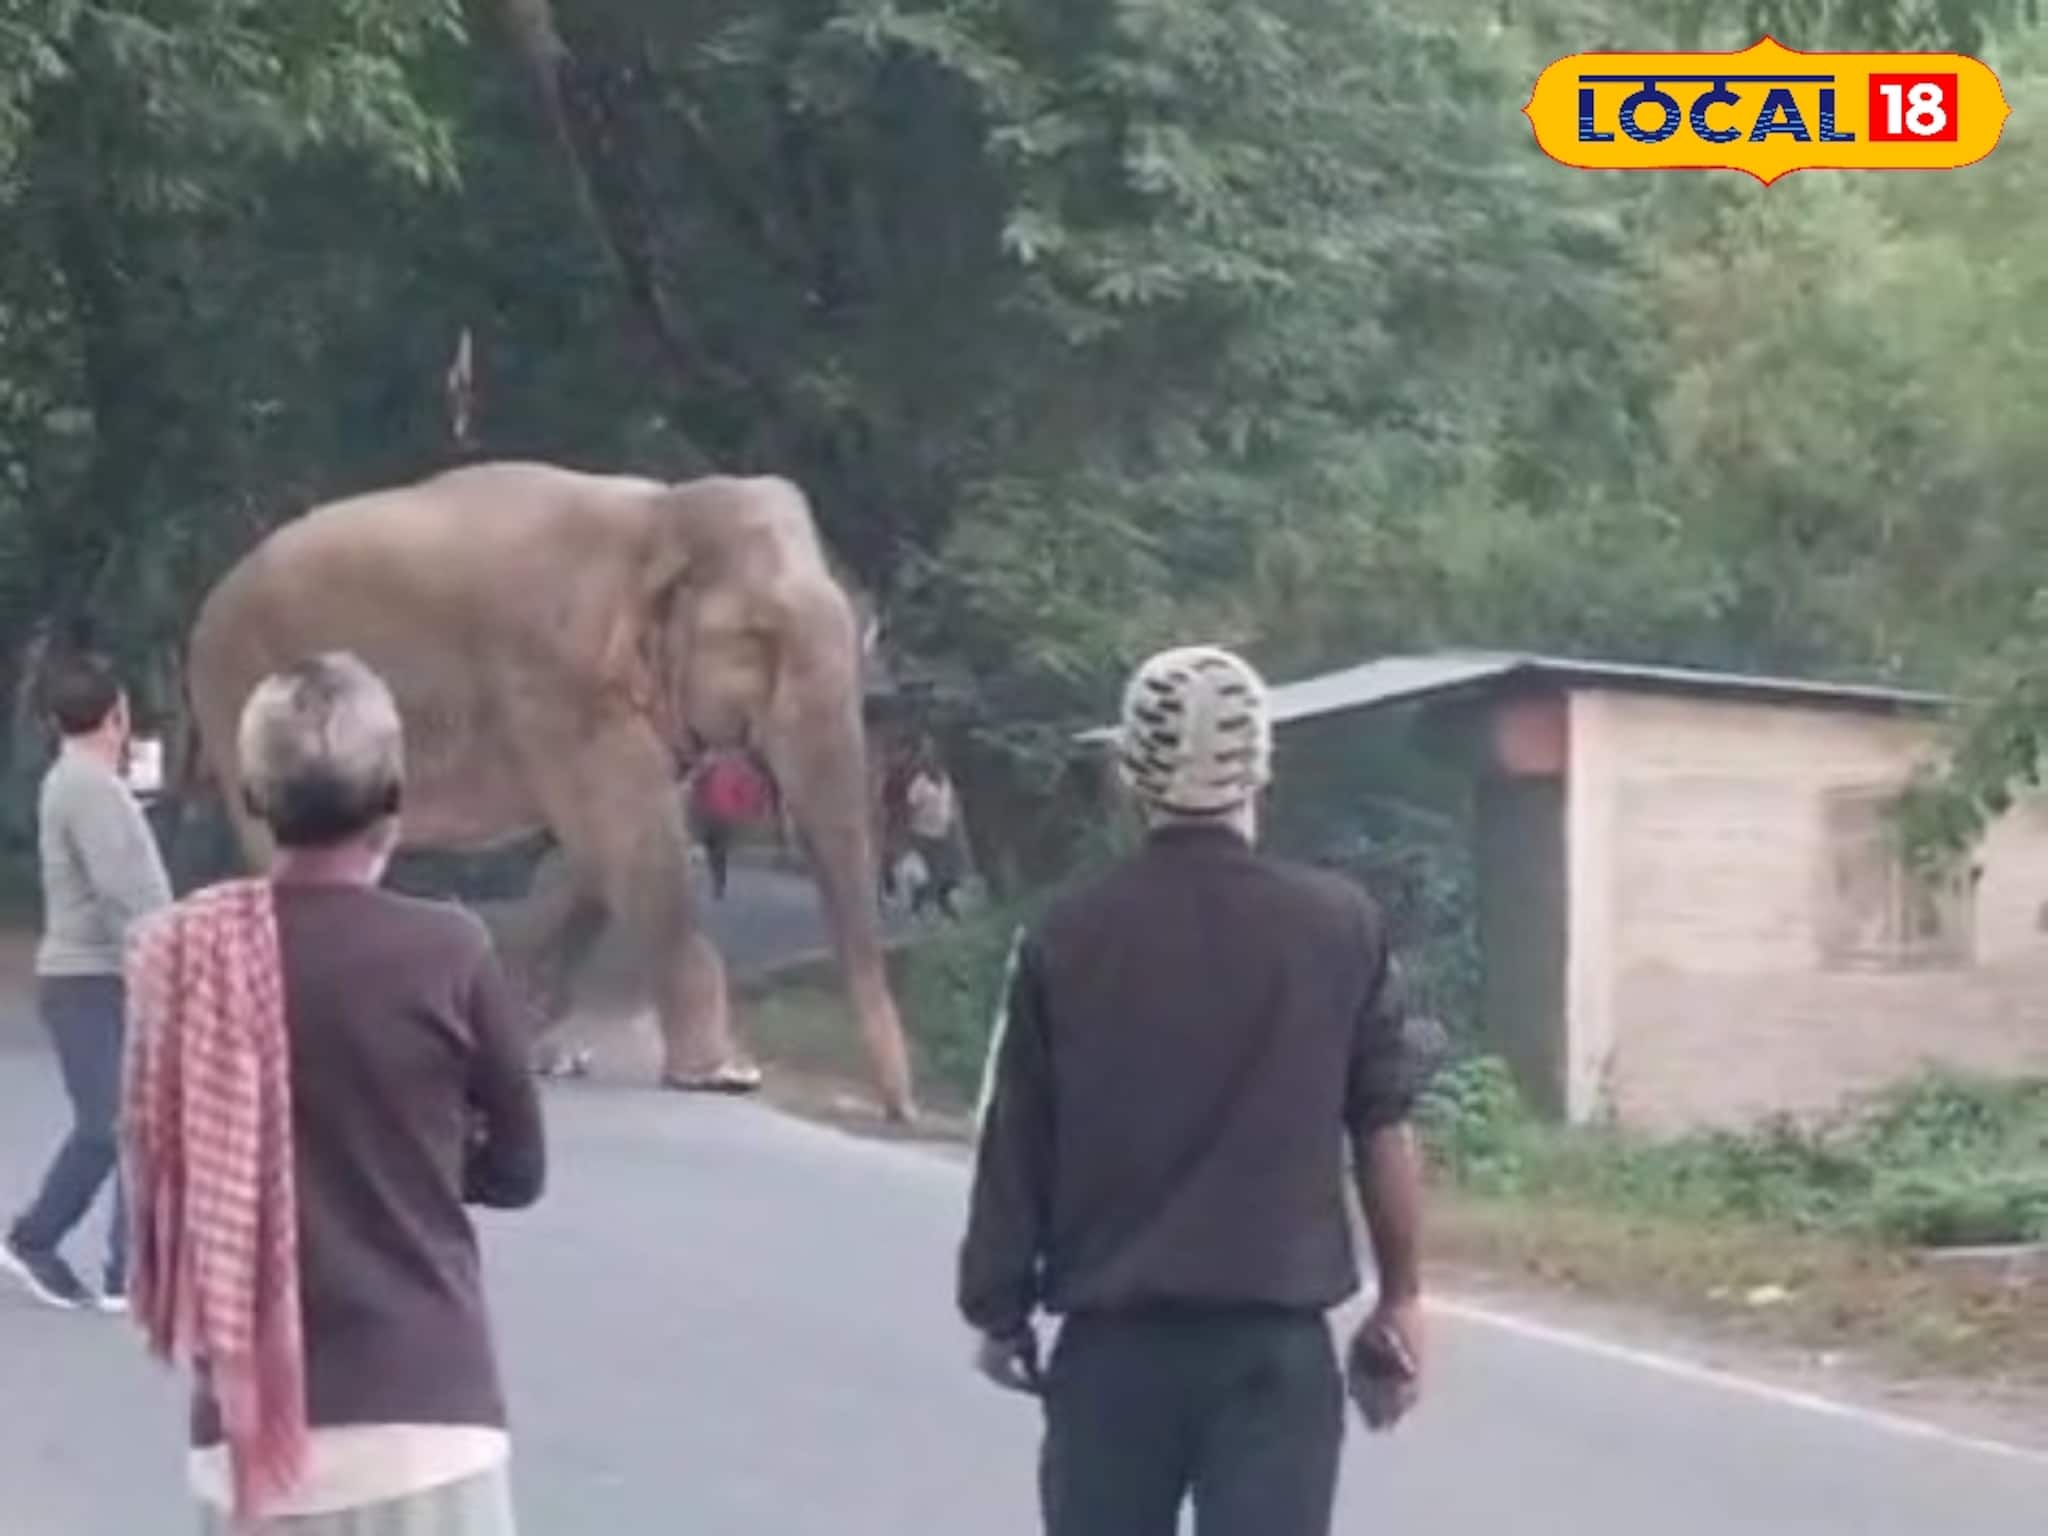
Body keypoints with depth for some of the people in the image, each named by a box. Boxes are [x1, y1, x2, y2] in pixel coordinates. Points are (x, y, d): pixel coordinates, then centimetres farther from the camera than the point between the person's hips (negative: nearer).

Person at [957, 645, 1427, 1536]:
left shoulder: (1066, 940, -3)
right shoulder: (1341, 928, -4)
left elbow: (1014, 1152, 1)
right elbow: (1383, 1131, 0)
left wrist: (1000, 1310, 13)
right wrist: (1400, 1297, 11)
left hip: (1113, 1339, 1)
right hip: (1278, 1340, -1)